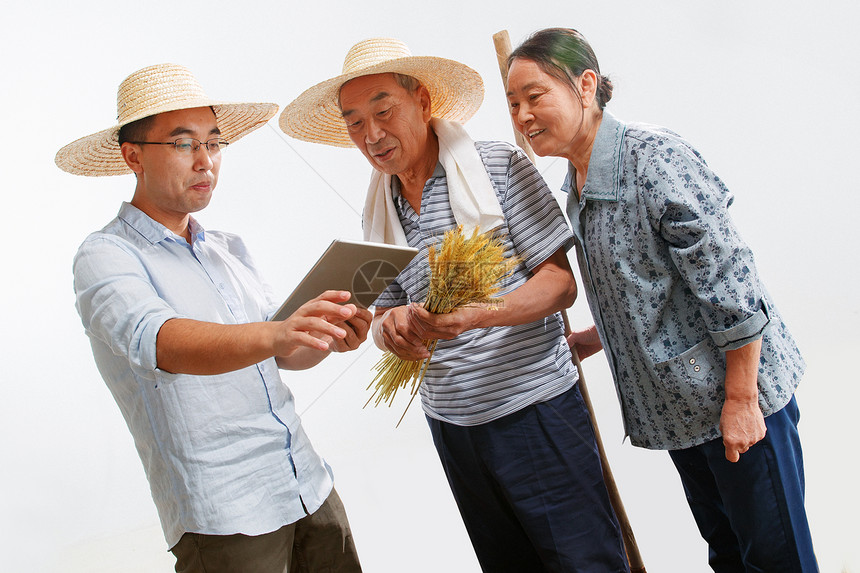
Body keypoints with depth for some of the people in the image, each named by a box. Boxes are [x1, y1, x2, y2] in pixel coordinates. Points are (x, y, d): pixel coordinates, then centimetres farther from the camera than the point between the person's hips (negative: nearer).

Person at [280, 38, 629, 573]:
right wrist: (389, 327, -14)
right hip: (449, 423, 5)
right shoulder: (379, 212, 9)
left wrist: (478, 314, -27)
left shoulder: (499, 167, -7)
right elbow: (383, 315, 12)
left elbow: (560, 283, -10)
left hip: (533, 409, -5)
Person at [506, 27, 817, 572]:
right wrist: (582, 343, 8)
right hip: (679, 406, 8)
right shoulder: (578, 186, 8)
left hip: (737, 397, -8)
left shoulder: (654, 157, -20)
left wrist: (740, 398, -20)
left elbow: (729, 285, -22)